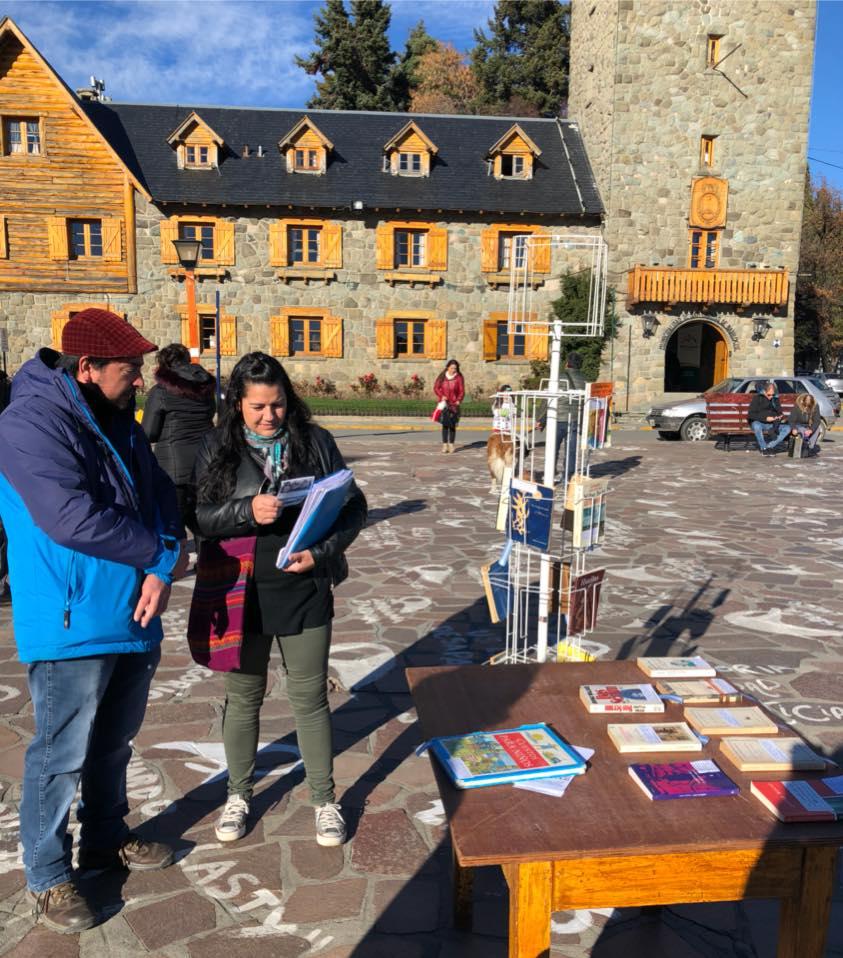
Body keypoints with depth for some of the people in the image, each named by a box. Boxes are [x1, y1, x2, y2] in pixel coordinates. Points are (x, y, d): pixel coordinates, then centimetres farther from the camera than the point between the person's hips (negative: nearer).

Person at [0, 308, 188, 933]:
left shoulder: (120, 421, 8)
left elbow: (161, 495, 5)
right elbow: (71, 518, -28)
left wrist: (161, 571, -12)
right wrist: (161, 551, -17)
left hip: (135, 619, 8)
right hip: (72, 628, -8)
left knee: (114, 744, 22)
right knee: (62, 757, 7)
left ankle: (107, 839, 42)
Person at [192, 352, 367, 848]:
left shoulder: (315, 442, -3)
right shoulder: (217, 449, -2)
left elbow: (354, 507, 0)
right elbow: (200, 517, -6)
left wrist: (322, 552, -15)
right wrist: (248, 512, -24)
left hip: (304, 592, 0)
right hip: (242, 594, 1)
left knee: (310, 698, 11)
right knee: (243, 697, 16)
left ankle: (325, 800, 29)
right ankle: (239, 794, 38)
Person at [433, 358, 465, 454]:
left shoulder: (459, 377, -1)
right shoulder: (442, 376, 2)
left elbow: (462, 391, 0)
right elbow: (436, 388, 7)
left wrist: (458, 401, -13)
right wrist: (441, 396, -8)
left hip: (454, 405, 0)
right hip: (444, 404, 1)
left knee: (452, 425, 2)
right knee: (445, 424, -3)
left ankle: (451, 444, 11)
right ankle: (445, 444, 1)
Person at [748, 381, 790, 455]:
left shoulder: (775, 399, 9)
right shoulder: (757, 398, -5)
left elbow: (779, 412, 17)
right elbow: (751, 414, -13)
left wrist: (779, 417, -9)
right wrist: (765, 418, -22)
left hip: (772, 424, 5)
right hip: (758, 423, -5)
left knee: (787, 428, -19)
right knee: (756, 426, -40)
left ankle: (769, 446, -20)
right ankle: (763, 448, -21)